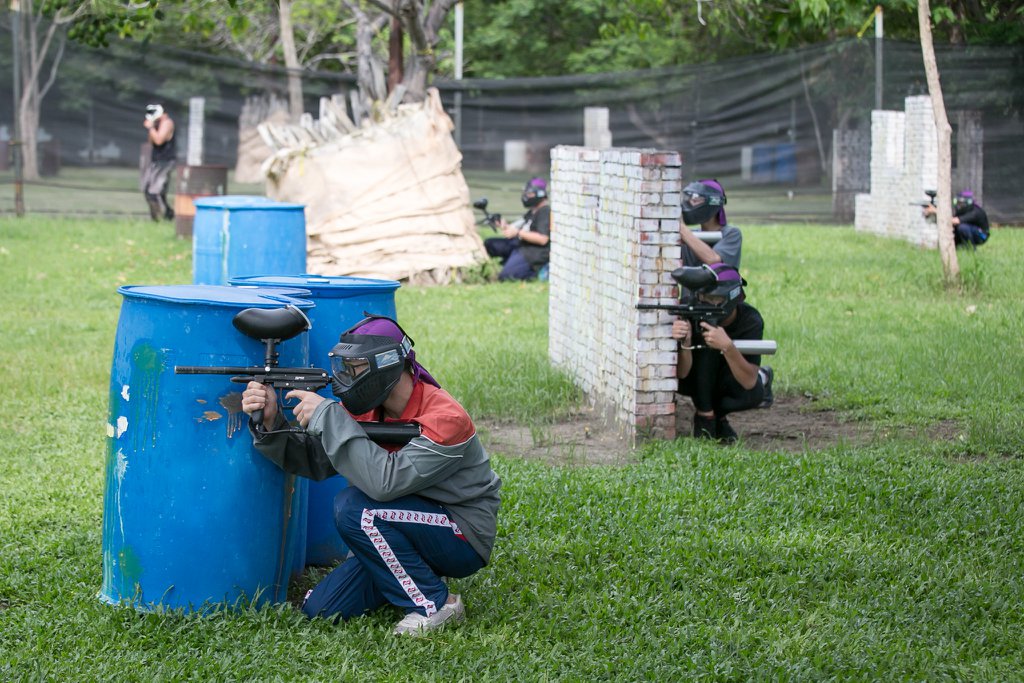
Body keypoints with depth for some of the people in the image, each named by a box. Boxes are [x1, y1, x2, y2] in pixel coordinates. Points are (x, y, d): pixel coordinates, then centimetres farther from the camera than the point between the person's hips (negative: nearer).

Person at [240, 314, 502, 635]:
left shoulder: (445, 418, -26)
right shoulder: (369, 409, -2)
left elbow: (385, 481, -38)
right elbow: (312, 460, -8)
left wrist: (327, 416, -34)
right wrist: (271, 421, -26)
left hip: (463, 540, -8)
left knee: (355, 508, -28)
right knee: (321, 610, -5)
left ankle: (433, 604, -13)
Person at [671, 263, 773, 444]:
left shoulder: (751, 320, -28)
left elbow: (749, 382, -36)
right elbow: (682, 374, -30)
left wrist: (727, 346, -50)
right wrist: (685, 343, -49)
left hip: (735, 379, 0)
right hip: (703, 384, 0)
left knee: (752, 395, -33)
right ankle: (705, 416, -17)